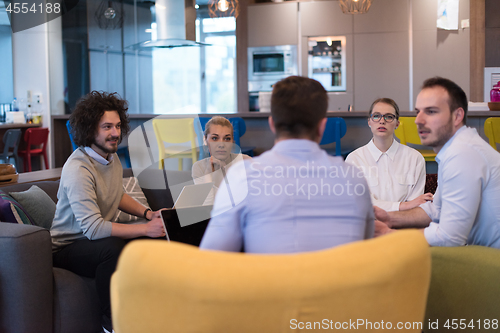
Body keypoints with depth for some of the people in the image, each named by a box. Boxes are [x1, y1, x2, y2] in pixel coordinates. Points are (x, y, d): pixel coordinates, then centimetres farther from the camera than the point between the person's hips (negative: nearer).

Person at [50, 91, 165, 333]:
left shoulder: (111, 156, 5)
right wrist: (146, 229, -32)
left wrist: (148, 213, 4)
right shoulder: (78, 168, -25)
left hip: (96, 239, 8)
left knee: (157, 239, -10)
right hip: (68, 249, -8)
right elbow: (93, 228, -32)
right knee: (113, 247, -38)